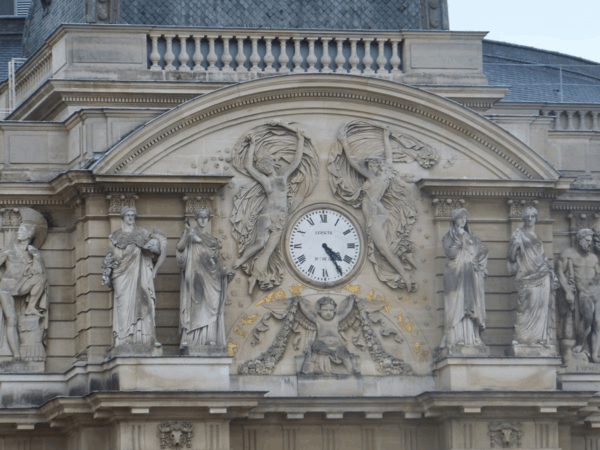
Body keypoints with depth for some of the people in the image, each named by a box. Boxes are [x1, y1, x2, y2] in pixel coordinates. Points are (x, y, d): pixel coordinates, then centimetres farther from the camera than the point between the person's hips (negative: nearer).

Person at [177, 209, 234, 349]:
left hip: (210, 276, 4)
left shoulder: (212, 240, 20)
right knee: (193, 305, -10)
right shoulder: (191, 233, 7)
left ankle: (210, 338, -9)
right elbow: (180, 246, -10)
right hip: (195, 275, -4)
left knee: (211, 305, -5)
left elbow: (217, 261, 18)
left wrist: (225, 271, 3)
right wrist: (186, 232, -22)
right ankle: (188, 339, -14)